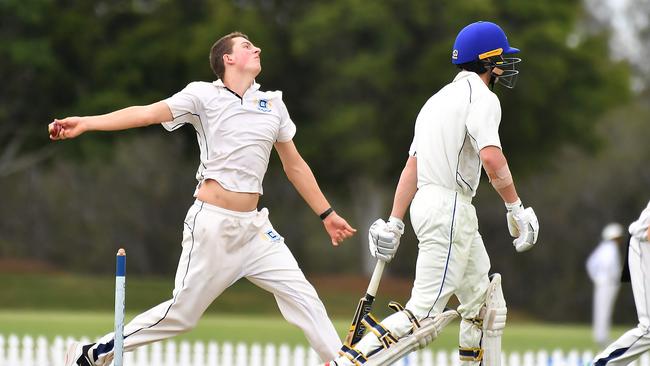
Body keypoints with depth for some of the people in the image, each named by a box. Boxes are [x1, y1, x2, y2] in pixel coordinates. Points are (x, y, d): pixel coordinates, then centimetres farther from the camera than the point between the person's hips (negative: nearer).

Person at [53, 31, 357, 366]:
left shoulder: (273, 104, 12)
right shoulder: (205, 95, -3)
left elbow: (295, 166, 21)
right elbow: (147, 113, -13)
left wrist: (327, 214, 22)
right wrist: (84, 123, -25)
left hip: (254, 226, 5)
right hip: (212, 223, -5)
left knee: (304, 298, -4)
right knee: (181, 313, -4)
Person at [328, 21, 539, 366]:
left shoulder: (438, 99, 20)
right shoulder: (481, 97, -8)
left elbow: (412, 166, 17)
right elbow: (491, 158, -23)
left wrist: (394, 223, 15)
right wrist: (516, 208, -14)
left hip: (426, 201, 10)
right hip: (450, 208, -10)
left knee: (482, 306, 15)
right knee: (423, 313, -13)